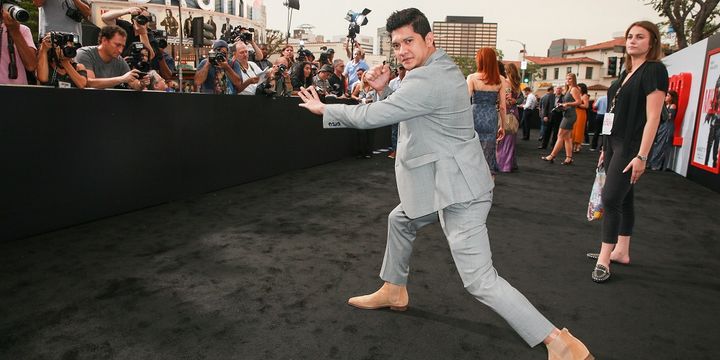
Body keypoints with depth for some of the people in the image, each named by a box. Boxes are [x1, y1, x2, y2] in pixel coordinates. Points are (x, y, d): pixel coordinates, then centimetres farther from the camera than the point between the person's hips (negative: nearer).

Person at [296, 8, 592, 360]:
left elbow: (371, 116, -19)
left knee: (480, 280, -11)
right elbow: (395, 110, 19)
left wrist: (323, 108, -4)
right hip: (444, 184, 11)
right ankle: (393, 291, 43)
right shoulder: (440, 69, 12)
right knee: (400, 220, 26)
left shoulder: (427, 79, -22)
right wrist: (382, 89, -1)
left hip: (457, 189, -11)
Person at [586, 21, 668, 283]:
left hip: (630, 147, -8)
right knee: (623, 198, 12)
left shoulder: (654, 70, -9)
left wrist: (641, 156, -21)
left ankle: (604, 259, -2)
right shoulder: (627, 73, 14)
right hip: (614, 143, 8)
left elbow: (652, 117, -16)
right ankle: (621, 251, 22)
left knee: (611, 199, -10)